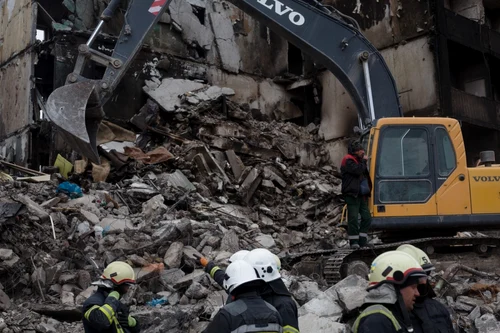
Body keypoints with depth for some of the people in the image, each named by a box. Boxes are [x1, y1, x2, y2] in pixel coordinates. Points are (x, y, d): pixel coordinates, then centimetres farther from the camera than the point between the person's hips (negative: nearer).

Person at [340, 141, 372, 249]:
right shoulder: (348, 160, -7)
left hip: (362, 195, 9)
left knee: (367, 217, 5)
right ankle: (354, 242, -1)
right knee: (353, 218, -7)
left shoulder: (359, 160, 22)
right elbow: (357, 170, -24)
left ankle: (362, 240, 12)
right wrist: (364, 161, -8)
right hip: (352, 195, -9)